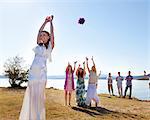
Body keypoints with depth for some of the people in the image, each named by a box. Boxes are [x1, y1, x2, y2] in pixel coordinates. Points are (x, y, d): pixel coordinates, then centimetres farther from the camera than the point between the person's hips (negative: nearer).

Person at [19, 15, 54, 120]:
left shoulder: (49, 46, 7)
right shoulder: (39, 45, 19)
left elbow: (52, 33, 1)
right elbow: (39, 31, 20)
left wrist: (51, 21, 10)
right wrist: (45, 22, 22)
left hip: (41, 73, -5)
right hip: (32, 72, 5)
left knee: (38, 98, -5)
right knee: (30, 97, 4)